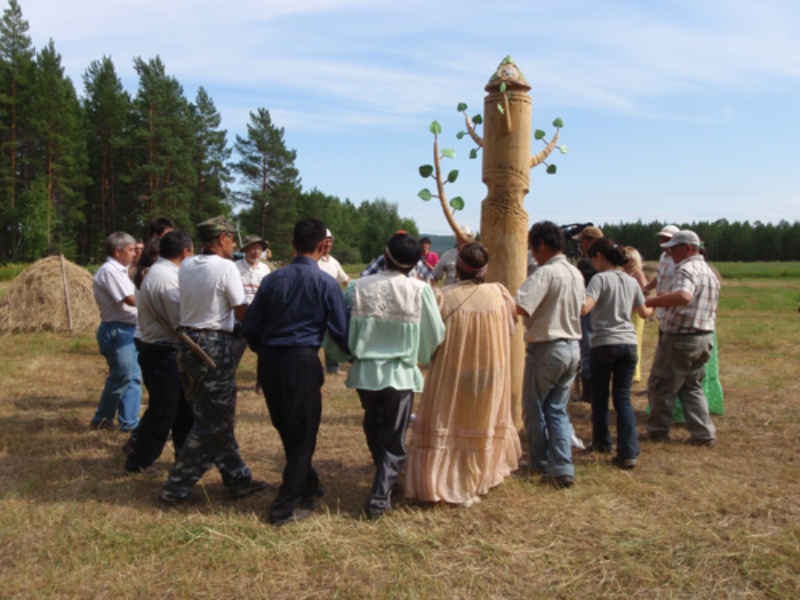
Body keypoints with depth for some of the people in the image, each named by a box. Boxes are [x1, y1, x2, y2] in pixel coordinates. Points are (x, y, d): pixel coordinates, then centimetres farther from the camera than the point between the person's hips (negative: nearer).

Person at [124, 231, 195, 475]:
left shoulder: (160, 272, 11)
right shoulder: (167, 278, -22)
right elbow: (182, 322, -24)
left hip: (160, 350, 10)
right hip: (162, 354, -10)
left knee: (182, 406, 17)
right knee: (163, 410, 3)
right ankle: (139, 461, 19)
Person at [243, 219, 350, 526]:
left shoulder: (272, 279, 4)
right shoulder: (326, 283, -6)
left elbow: (250, 325, 6)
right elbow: (340, 331, -5)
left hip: (269, 362, 5)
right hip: (302, 362, -5)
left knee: (287, 429, 19)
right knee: (302, 434, 8)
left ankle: (307, 486, 38)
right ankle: (286, 506, 12)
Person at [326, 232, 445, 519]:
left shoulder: (358, 288, -7)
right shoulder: (420, 290, -12)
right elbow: (435, 334, -5)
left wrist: (347, 354, 17)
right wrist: (423, 354, 16)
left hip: (365, 372, 3)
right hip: (400, 373, -3)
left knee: (374, 430, 25)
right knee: (394, 438, 10)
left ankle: (385, 479, 43)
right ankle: (380, 497, 7)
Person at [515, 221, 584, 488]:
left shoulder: (546, 273, -18)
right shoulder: (576, 274, 9)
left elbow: (519, 307, -29)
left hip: (547, 348, -8)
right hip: (572, 347, 8)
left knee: (534, 409, 11)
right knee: (557, 409, 13)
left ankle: (541, 462, 25)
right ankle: (562, 469, 8)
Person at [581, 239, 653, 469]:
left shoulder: (600, 279, -9)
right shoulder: (631, 281, 10)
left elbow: (585, 307, -23)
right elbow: (644, 313, 22)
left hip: (604, 344, -5)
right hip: (628, 343, 5)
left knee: (599, 396, 14)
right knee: (623, 398, 7)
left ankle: (602, 442, 29)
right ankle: (628, 452, -1)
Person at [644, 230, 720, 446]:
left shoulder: (687, 270, -17)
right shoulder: (709, 272, 15)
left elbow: (683, 296, -38)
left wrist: (647, 302, -41)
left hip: (679, 337, -9)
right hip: (705, 337, 9)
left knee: (660, 386, 6)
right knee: (692, 387, 18)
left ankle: (657, 430, 15)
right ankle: (704, 434, 12)